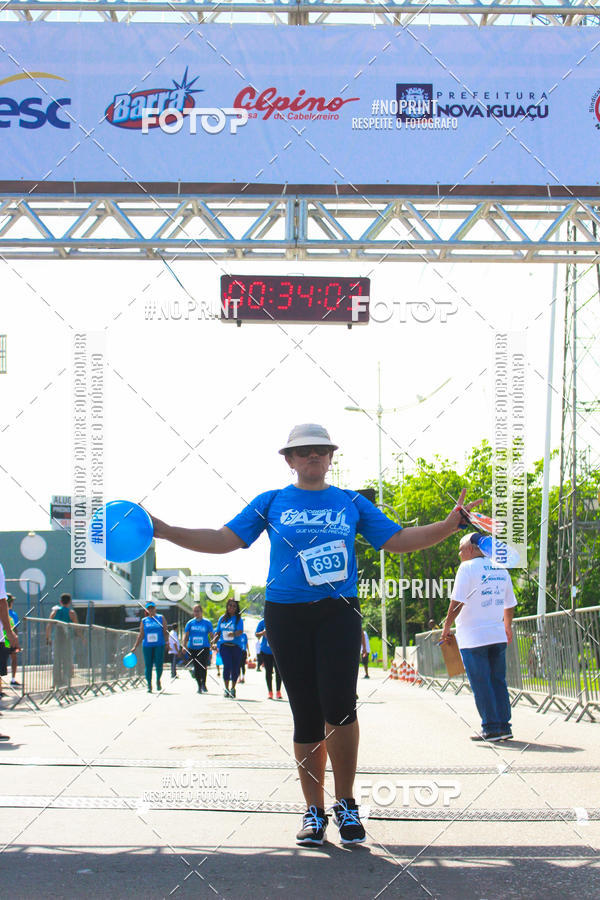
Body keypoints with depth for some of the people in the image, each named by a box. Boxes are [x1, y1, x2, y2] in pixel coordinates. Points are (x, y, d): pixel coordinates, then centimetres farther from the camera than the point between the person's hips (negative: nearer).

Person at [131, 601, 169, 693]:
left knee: (159, 665, -11)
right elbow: (141, 635, 12)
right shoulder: (144, 621, 11)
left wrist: (167, 641, -8)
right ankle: (149, 685, 10)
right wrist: (135, 647, 7)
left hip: (159, 645, -2)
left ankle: (158, 680, 15)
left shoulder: (161, 618, 8)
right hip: (147, 646, 2)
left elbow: (165, 632, 6)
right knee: (148, 666, 0)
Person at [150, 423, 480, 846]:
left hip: (338, 613, -1)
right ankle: (315, 811, 13)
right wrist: (165, 531, -4)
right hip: (286, 616, 1)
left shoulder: (352, 503, 12)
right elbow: (225, 540, 6)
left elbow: (398, 540, 11)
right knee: (306, 714, 2)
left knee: (338, 706, -18)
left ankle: (346, 804, -2)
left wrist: (452, 524, -1)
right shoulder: (272, 502, 11)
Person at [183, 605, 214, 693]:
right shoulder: (190, 623, 8)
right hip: (193, 648, 2)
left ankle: (203, 684, 0)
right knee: (196, 668, 6)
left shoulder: (207, 623, 5)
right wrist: (184, 645, -8)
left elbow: (211, 635, 7)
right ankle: (199, 685, 18)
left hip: (204, 648, -2)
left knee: (203, 666, -16)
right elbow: (186, 635, 6)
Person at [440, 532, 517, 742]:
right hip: (497, 635, 6)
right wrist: (508, 627, 33)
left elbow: (457, 603, -12)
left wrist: (446, 627, -1)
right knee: (498, 681, 10)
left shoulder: (467, 568, -7)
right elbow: (509, 605, 18)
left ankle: (491, 729, -2)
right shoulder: (500, 569, 12)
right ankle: (504, 726, 9)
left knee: (480, 684, -2)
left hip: (473, 636, -6)